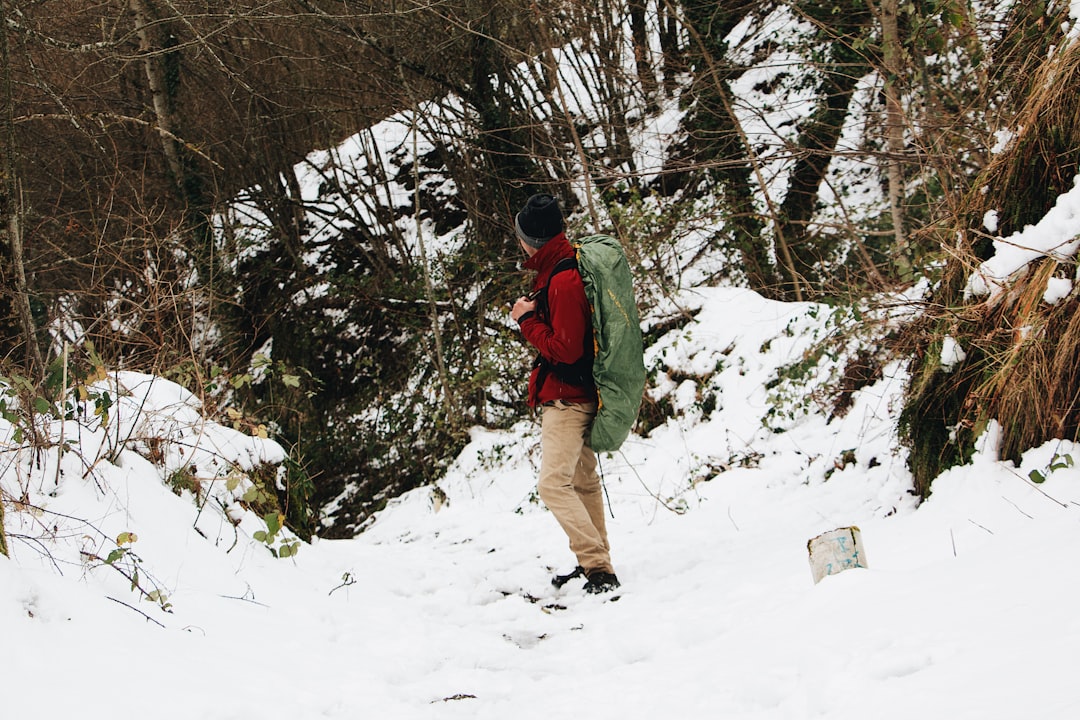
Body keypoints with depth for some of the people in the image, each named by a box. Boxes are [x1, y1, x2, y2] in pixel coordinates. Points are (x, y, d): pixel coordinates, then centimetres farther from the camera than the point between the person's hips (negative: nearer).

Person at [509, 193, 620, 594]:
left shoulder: (563, 280, -22)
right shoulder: (556, 269, 10)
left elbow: (564, 348, -24)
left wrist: (528, 320, -14)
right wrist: (531, 313, 5)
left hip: (566, 397, -11)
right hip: (573, 396, 11)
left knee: (553, 483, -16)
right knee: (583, 480, 17)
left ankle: (599, 569, -19)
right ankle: (595, 565, 26)